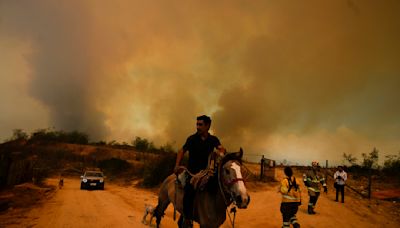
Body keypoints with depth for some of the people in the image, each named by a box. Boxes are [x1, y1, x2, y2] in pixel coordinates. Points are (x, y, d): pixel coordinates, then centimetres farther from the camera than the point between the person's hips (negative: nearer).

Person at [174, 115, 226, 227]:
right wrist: (177, 165, -8)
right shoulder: (192, 138, -2)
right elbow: (182, 151, 3)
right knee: (189, 191, -25)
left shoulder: (213, 139, 4)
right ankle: (187, 219, -10)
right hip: (192, 171, -3)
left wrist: (222, 153, -36)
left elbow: (221, 148, -11)